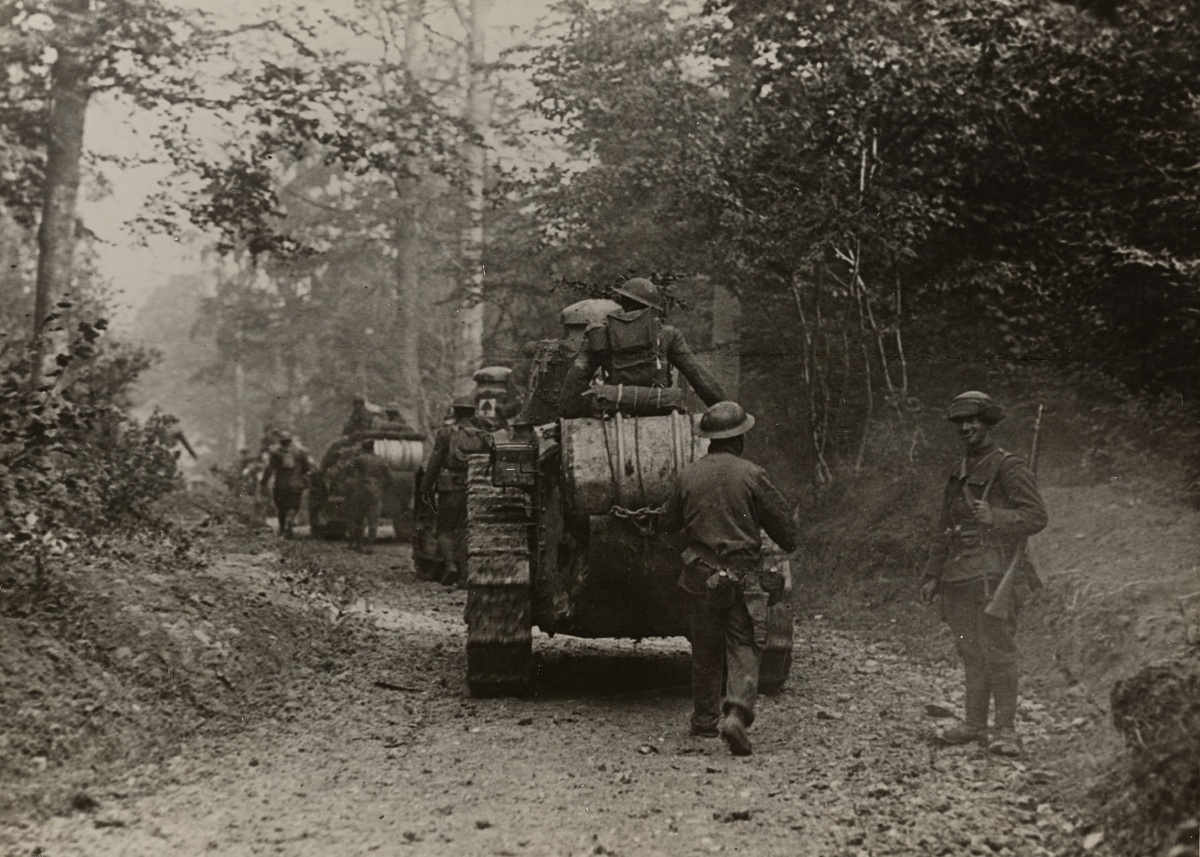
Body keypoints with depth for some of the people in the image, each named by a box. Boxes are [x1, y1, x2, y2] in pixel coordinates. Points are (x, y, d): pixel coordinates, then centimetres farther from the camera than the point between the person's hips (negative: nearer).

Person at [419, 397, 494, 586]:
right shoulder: (483, 437, 6)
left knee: (445, 530, 9)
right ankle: (463, 574, 6)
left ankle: (450, 564, -12)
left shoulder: (445, 434, -3)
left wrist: (425, 487, 2)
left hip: (450, 490, -2)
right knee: (465, 531, 10)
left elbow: (434, 463, -4)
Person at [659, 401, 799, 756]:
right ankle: (737, 713, -18)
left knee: (705, 651, 17)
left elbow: (668, 523, 13)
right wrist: (790, 546, 20)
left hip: (700, 577, 3)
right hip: (744, 577, -3)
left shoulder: (687, 476, 1)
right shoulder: (751, 475, -8)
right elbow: (782, 521, -2)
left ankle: (704, 720, 25)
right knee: (743, 650, 1)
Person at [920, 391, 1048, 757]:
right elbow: (943, 530, 23)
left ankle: (1006, 730, -2)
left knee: (999, 651, -7)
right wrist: (932, 575, 19)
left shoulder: (1009, 468, -4)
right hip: (959, 576, 7)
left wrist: (995, 517, -24)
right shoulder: (958, 473, 19)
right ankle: (974, 724, 18)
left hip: (994, 574, -7)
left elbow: (1037, 516, -10)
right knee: (971, 654, 11)